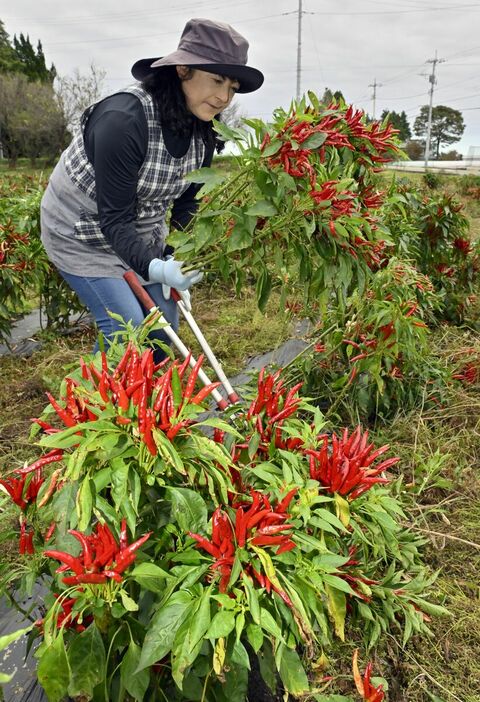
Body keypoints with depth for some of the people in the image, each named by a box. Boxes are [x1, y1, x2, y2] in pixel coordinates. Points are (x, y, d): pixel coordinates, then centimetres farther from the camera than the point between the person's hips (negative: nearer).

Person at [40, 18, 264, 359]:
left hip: (144, 233, 7)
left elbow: (186, 203, 1)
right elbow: (114, 219, -30)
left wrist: (175, 259, -9)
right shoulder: (123, 119, -30)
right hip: (82, 234, -6)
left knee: (165, 327, 6)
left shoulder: (203, 132, -8)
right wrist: (153, 268, -42)